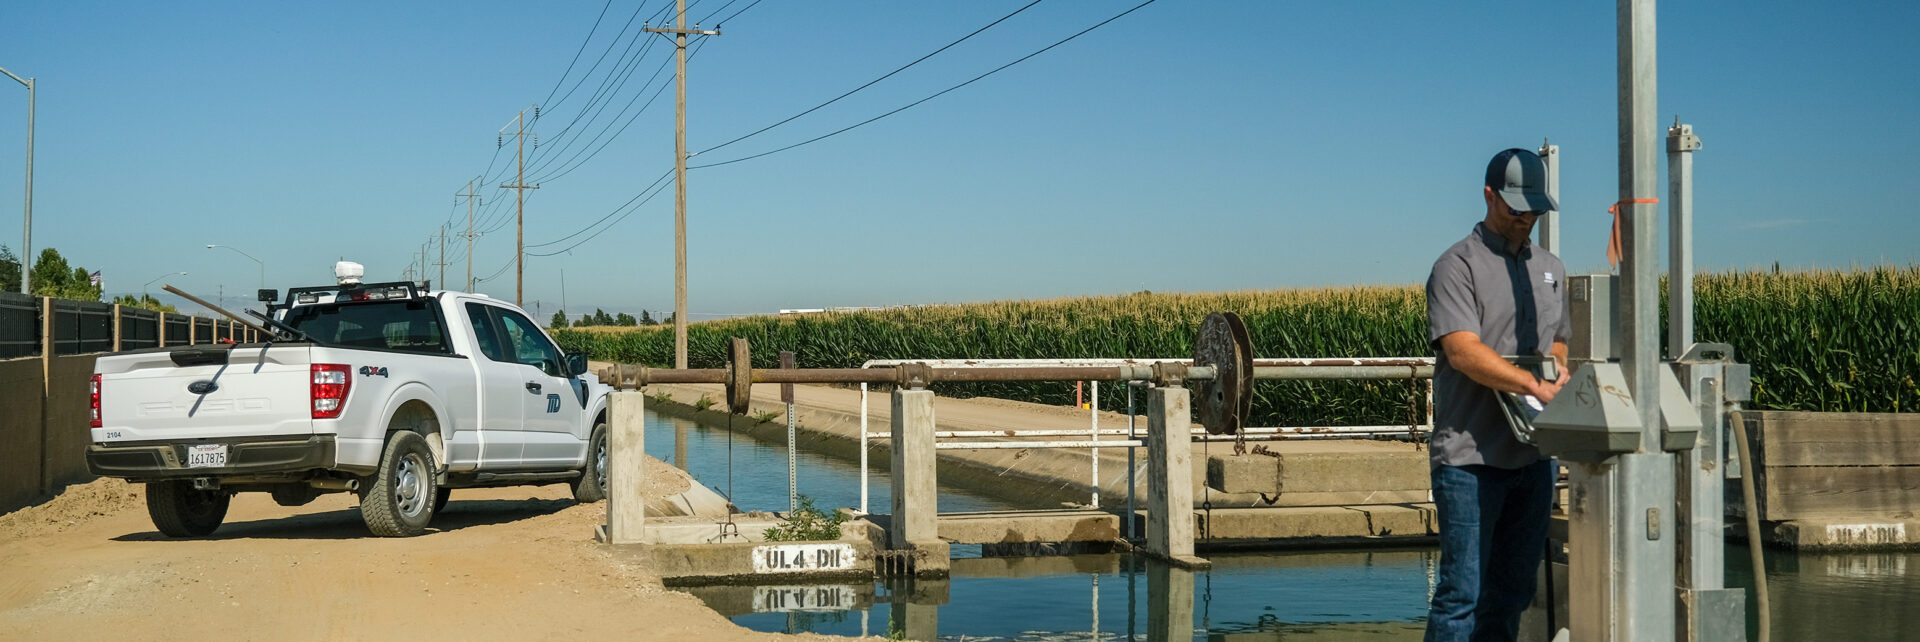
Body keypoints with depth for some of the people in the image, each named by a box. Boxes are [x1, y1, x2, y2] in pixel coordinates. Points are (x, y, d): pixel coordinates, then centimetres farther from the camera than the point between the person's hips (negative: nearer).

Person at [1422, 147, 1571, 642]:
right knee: (1462, 591, -7)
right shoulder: (1458, 266, -6)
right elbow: (1463, 351, -18)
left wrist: (1558, 363, 4)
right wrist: (1534, 386, -28)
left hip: (1533, 453, 7)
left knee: (1513, 591, 11)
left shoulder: (1550, 269, 17)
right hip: (1471, 456, -7)